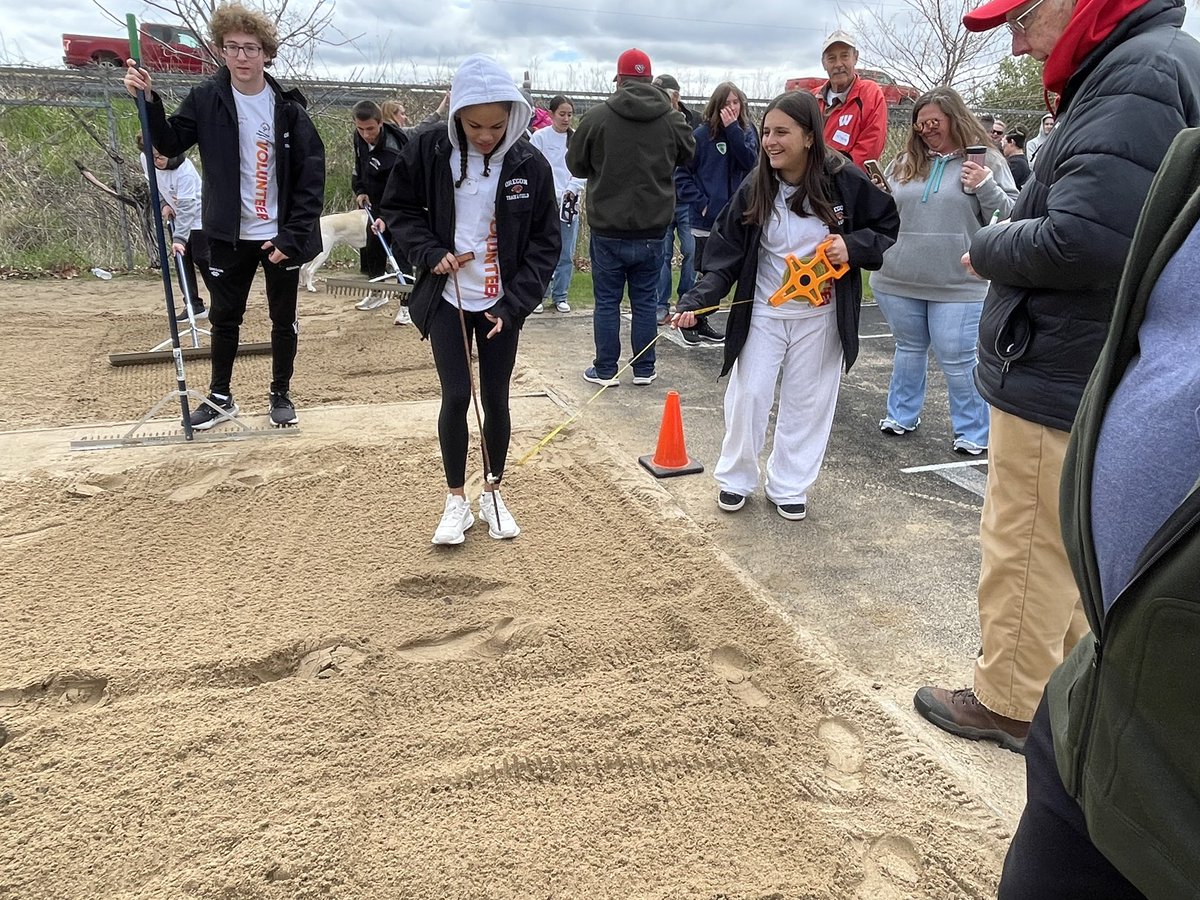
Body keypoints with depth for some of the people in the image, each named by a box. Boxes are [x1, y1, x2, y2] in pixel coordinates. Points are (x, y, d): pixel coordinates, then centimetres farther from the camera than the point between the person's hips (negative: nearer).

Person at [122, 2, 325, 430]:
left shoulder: (287, 106, -7)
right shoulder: (206, 98, -2)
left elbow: (311, 174, -9)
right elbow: (170, 143, 2)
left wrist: (291, 236, -14)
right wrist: (148, 100, -16)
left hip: (281, 235, -2)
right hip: (229, 234, 2)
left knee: (284, 318, 10)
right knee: (223, 317, 11)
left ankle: (280, 394, 27)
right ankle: (220, 396, 27)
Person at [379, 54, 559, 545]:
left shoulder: (530, 164, -9)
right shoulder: (428, 150, -8)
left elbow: (545, 242, -4)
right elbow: (398, 209, 5)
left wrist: (512, 303, -12)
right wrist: (431, 253, -12)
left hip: (502, 303, 1)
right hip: (447, 300, 0)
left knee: (496, 398, 7)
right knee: (456, 396, -3)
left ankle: (493, 493, 26)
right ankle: (457, 499, 16)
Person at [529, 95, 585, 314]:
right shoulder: (540, 136, -3)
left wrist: (572, 190, -11)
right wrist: (552, 195, -15)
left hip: (569, 202, 3)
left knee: (566, 254, 7)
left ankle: (560, 296, 18)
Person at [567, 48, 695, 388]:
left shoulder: (597, 117, -10)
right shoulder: (672, 119, -2)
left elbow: (575, 164, 2)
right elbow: (687, 154, 17)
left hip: (608, 229, -2)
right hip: (652, 229, 2)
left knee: (607, 301, 8)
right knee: (645, 301, 11)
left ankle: (605, 370, 15)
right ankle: (644, 369, 19)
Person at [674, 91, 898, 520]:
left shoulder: (844, 181, -12)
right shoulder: (754, 189, -8)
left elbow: (889, 227, 0)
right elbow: (726, 254, -9)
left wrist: (853, 245, -20)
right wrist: (695, 300, -22)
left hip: (821, 316, 0)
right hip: (762, 312, 1)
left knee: (807, 402, 9)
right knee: (748, 395, 2)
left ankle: (789, 487, 25)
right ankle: (735, 479, 24)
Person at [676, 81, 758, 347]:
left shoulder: (748, 131, 5)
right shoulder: (702, 134, -6)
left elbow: (750, 161, -12)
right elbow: (683, 172, -4)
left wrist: (733, 129, -16)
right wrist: (700, 202, -11)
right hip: (708, 217, -4)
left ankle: (700, 322, 24)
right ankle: (689, 321, 16)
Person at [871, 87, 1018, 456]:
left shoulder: (986, 161, 0)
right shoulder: (904, 163, 9)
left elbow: (1009, 216, -3)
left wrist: (985, 187, -18)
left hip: (958, 285, -3)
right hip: (899, 280, 4)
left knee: (958, 359, 0)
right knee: (909, 349, 18)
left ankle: (973, 432, 15)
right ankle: (902, 415, 34)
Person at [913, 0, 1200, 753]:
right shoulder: (1128, 71, 14)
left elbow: (1080, 241, -28)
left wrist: (987, 250, -11)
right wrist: (1005, 243, 4)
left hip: (1059, 382, -10)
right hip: (1084, 377, 10)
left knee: (1026, 552, 4)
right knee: (1065, 549, 22)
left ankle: (1010, 704, 22)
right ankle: (1065, 688, 38)